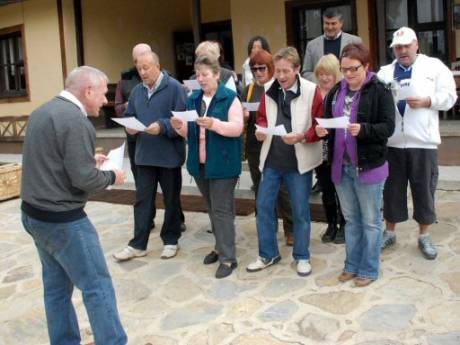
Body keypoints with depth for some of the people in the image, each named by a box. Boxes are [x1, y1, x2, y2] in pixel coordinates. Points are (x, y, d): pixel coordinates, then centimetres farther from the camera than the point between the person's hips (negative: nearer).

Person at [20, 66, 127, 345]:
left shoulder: (43, 111, 10)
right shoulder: (76, 121, -20)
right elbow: (84, 180, -23)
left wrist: (89, 160, 14)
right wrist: (112, 176, -4)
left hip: (34, 213, 10)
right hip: (62, 220, -10)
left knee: (57, 286, 18)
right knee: (98, 287, 2)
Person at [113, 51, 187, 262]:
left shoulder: (174, 88, -9)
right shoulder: (137, 91, 10)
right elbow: (129, 117, 16)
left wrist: (162, 127, -26)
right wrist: (129, 127, -6)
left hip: (169, 155, -5)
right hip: (144, 155, 5)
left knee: (171, 199, 9)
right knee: (142, 200, 8)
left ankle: (170, 241, 25)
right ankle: (138, 244, 16)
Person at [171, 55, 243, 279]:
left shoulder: (230, 98, -8)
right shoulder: (193, 99, 11)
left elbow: (237, 128, -16)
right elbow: (190, 132, 14)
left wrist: (214, 124, -29)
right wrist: (180, 126, -8)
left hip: (222, 164, -7)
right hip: (199, 164, 7)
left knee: (221, 210, -5)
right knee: (212, 209, 16)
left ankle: (228, 258, 2)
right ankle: (221, 247, 30)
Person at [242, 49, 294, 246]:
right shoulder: (249, 90, 9)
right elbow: (242, 120, 13)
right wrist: (244, 116, -8)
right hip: (255, 147, 4)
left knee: (282, 189, 1)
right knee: (260, 190, 12)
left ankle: (291, 229, 13)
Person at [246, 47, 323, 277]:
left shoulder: (311, 91, -10)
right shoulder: (269, 90, 2)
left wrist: (301, 137, -25)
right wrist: (261, 130, -8)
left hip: (298, 161, -4)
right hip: (271, 159, 4)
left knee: (301, 211, 8)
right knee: (263, 206, 8)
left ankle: (302, 257, 25)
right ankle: (268, 254, 25)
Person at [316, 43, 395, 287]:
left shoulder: (380, 91, -9)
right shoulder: (336, 91, 9)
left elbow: (388, 127, -14)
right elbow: (326, 121, 15)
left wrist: (363, 129, -31)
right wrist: (322, 129, -8)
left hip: (369, 166, -5)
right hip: (341, 166, 6)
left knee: (370, 221, 7)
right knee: (351, 219, 17)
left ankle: (369, 269, 20)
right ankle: (352, 265, 29)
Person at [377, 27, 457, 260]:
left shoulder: (435, 66, 6)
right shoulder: (384, 72, 12)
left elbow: (449, 96, 0)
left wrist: (426, 101, -15)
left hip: (423, 141, -2)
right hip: (392, 141, 2)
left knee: (424, 189, 6)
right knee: (392, 188, 10)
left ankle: (424, 237, 21)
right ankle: (389, 232, 26)